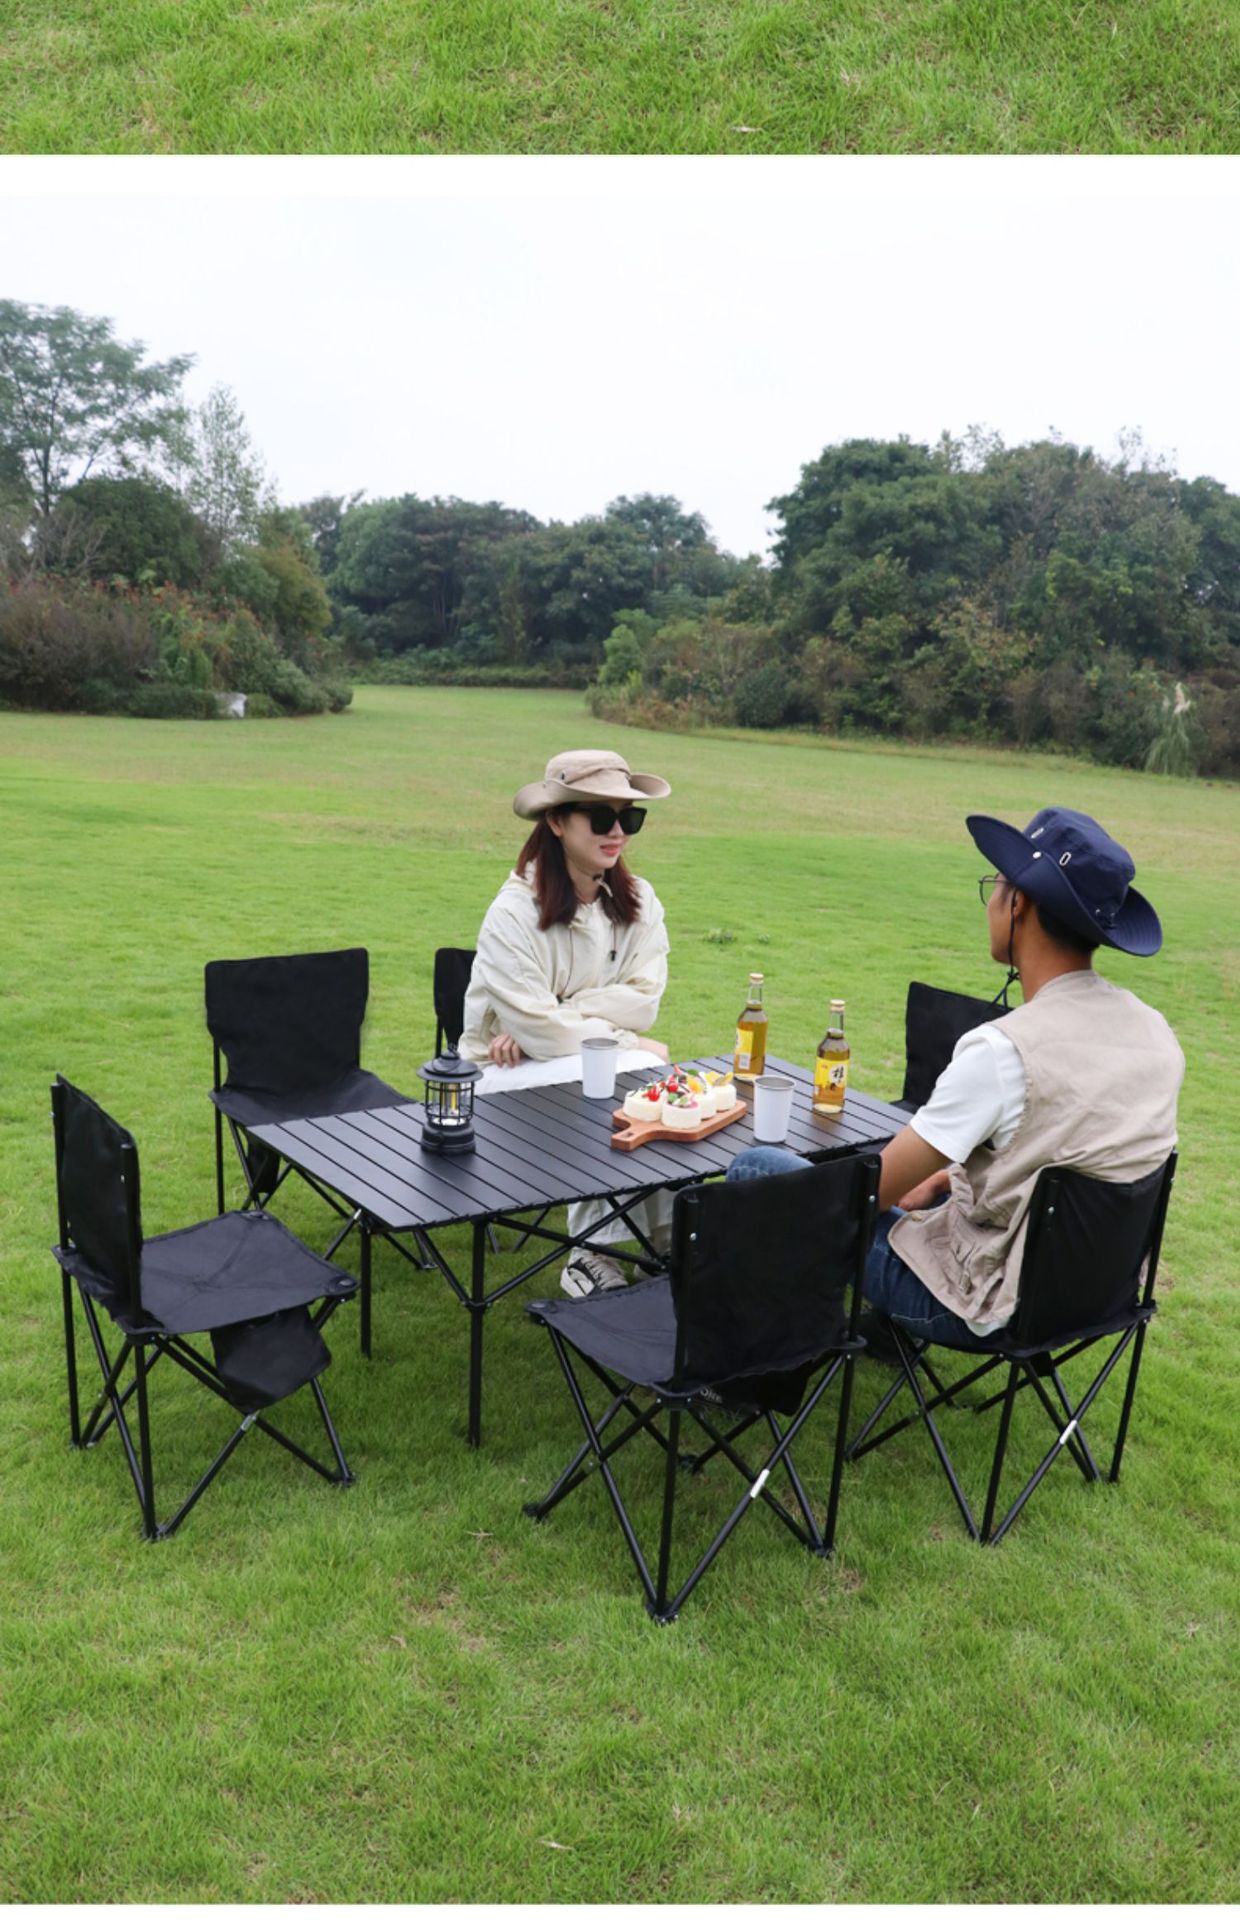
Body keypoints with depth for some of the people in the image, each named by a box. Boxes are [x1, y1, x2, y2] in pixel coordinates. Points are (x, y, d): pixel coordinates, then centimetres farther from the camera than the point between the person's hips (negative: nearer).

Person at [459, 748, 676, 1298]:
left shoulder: (638, 901, -2)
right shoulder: (514, 912, -17)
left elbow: (642, 1002, -10)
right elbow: (539, 1030, -20)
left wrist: (549, 1020, -20)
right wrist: (633, 1045, -15)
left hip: (600, 1062, 5)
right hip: (512, 1073, -4)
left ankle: (671, 1239, -9)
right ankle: (592, 1257, -15)